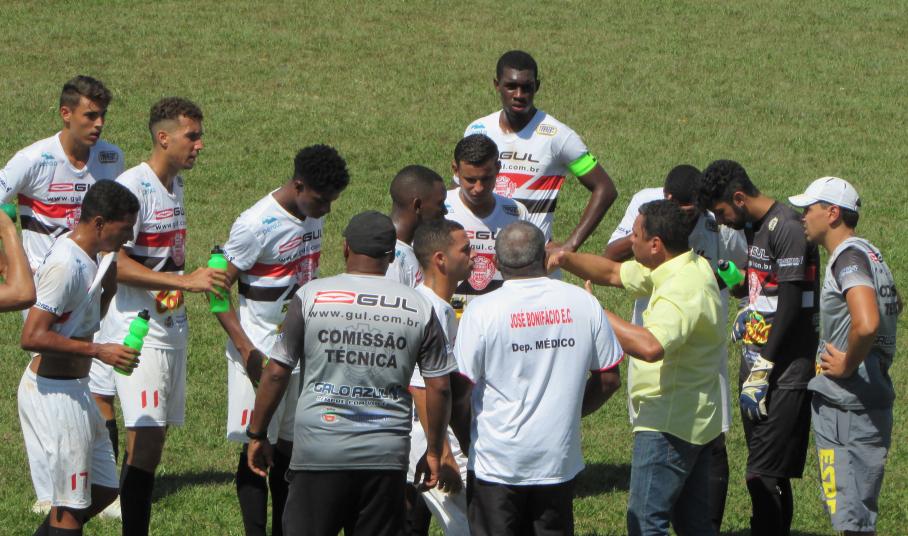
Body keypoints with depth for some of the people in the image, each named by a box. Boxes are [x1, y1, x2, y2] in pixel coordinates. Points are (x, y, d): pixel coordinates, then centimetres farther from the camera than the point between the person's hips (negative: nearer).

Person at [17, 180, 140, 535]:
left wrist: (108, 286, 5)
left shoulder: (90, 256, 9)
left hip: (74, 388, 10)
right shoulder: (64, 265, -21)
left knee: (103, 488, 17)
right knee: (70, 504, -3)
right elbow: (32, 337, -26)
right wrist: (99, 351, -26)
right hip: (53, 394, -10)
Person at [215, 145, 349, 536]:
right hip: (261, 351, -7)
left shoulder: (313, 218, 7)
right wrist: (246, 349, -19)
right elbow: (218, 288, -14)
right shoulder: (257, 225, -17)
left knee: (290, 447, 9)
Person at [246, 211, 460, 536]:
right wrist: (434, 453, 17)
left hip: (319, 451, -2)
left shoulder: (311, 297, -2)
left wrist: (257, 435, 11)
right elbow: (440, 387, 5)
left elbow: (276, 373, 0)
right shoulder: (419, 308, 3)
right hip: (387, 457, 2)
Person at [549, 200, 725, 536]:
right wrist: (565, 259, 0)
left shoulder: (682, 289, -24)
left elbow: (651, 346, -40)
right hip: (694, 420, 11)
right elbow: (612, 273, 16)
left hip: (669, 425, -11)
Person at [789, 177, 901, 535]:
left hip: (847, 409, -10)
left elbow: (867, 324, -34)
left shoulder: (849, 257, -17)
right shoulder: (870, 254, 14)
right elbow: (893, 305, 34)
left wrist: (847, 365, -17)